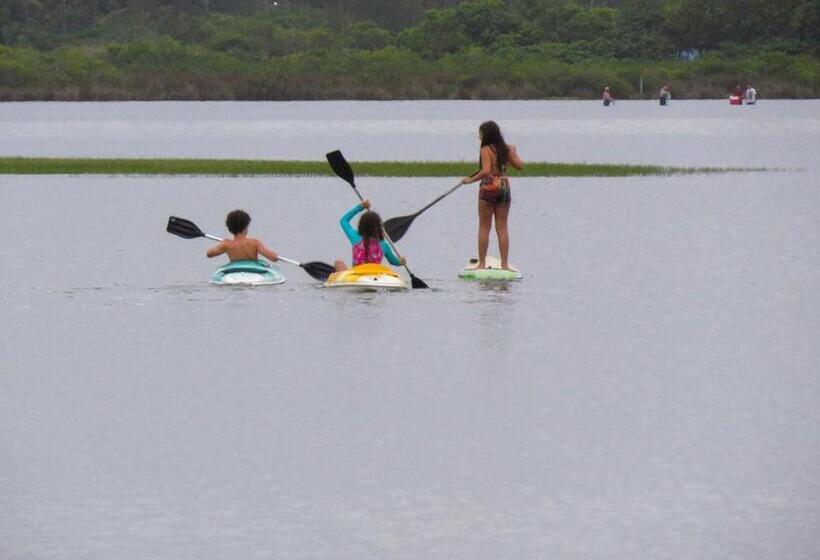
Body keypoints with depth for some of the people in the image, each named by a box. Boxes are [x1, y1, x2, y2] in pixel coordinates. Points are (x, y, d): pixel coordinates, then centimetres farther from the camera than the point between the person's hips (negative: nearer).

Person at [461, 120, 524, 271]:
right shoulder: (507, 149, 5)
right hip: (505, 188, 5)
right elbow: (519, 165, 10)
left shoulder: (486, 150, -11)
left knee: (484, 228, 3)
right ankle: (505, 263, 6)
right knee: (502, 227, 9)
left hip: (489, 188, -5)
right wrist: (514, 153, 26)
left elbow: (486, 171, -22)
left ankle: (482, 263, 3)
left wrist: (470, 180, -12)